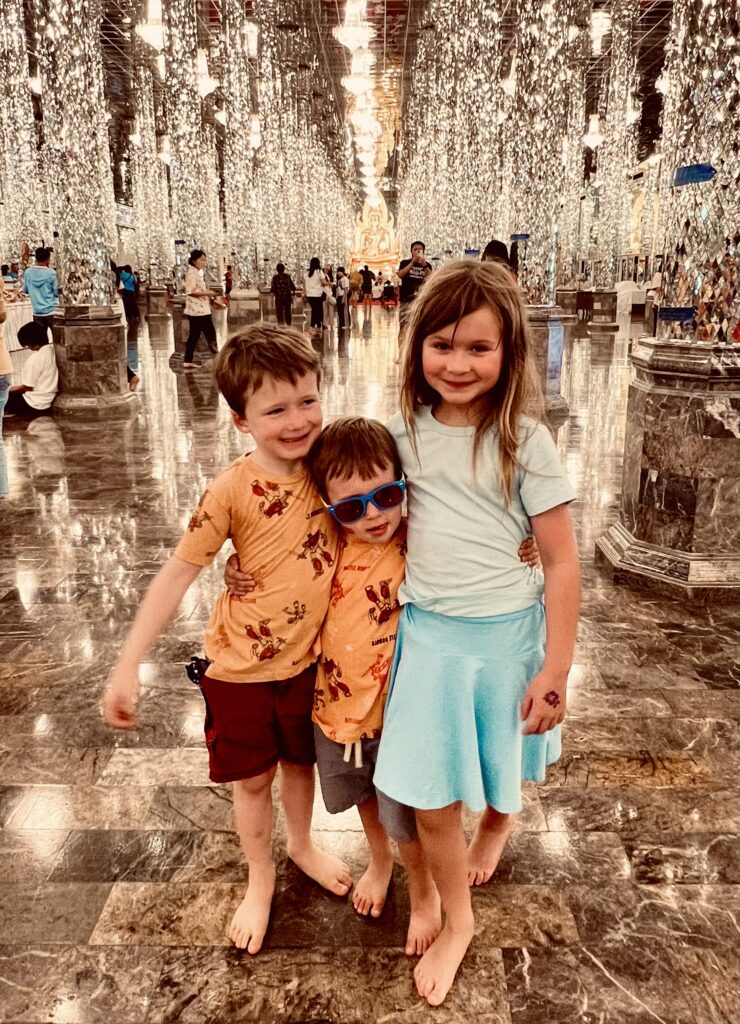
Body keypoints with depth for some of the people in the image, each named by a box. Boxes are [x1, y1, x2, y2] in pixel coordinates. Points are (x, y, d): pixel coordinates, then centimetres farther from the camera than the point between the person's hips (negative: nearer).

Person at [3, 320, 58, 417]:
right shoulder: (52, 349, -2)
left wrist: (7, 389, -2)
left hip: (36, 405, -8)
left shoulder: (35, 358, -23)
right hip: (49, 401, 8)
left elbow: (28, 387, -16)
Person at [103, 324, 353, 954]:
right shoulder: (233, 491, -23)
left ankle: (302, 845, 54)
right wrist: (128, 666, -21)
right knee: (252, 778, 17)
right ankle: (261, 878, 44)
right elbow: (178, 574, -20)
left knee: (300, 761, 24)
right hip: (242, 665, -3)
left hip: (308, 658, 3)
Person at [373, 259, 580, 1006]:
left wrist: (555, 670, -10)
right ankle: (457, 921, 32)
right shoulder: (405, 431, -4)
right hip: (426, 630, 2)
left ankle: (497, 820, 58)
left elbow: (561, 562, -10)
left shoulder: (524, 442, -14)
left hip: (502, 633, -2)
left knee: (498, 770, 21)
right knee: (428, 796, 5)